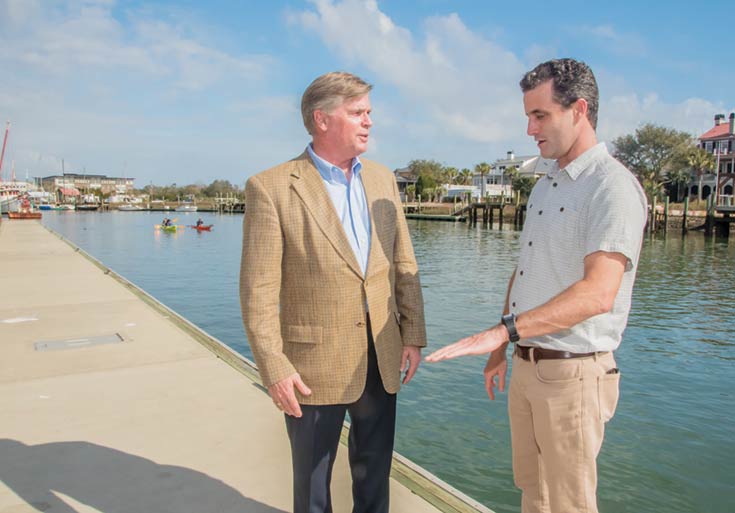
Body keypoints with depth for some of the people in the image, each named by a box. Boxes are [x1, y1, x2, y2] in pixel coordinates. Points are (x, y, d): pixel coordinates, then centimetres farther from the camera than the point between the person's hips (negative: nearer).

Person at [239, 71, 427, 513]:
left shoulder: (382, 180, 6)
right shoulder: (272, 188, -11)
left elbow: (404, 264, 8)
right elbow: (259, 289, -12)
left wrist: (413, 333, 3)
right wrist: (273, 368, -15)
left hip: (381, 359, 5)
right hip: (314, 364, -4)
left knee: (375, 469, 21)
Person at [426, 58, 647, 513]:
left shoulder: (613, 187, -16)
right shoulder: (545, 186, 12)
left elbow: (598, 293, -28)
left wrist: (502, 331, -33)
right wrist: (501, 348, 17)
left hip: (573, 373, -8)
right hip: (526, 366, 8)